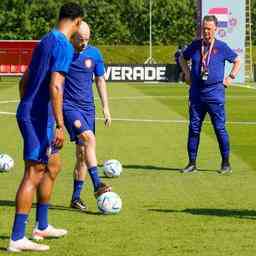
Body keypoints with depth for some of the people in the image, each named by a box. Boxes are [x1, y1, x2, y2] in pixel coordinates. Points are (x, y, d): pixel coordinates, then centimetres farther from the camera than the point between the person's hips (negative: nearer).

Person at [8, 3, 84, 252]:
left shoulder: (45, 41, 16)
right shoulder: (64, 46, -13)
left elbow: (24, 81, 22)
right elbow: (54, 86, -23)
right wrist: (59, 125, -24)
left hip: (28, 114, 10)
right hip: (39, 117, -10)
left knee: (53, 166, 20)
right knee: (33, 173, -9)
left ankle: (42, 227, 27)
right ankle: (17, 238, -10)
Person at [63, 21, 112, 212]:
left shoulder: (94, 53, 4)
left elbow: (100, 80, 13)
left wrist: (106, 107, 8)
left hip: (88, 107, 4)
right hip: (68, 106, -4)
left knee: (82, 153, 4)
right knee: (89, 138, -26)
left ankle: (76, 198, 12)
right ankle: (97, 185, -29)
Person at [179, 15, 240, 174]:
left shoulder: (222, 47, -1)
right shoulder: (195, 46, 7)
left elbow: (237, 61, 12)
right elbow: (182, 58, 25)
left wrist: (231, 77, 3)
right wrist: (187, 73, 14)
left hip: (215, 94, -3)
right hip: (196, 93, 3)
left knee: (220, 128, -2)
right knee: (194, 128, 5)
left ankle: (226, 163, 7)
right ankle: (192, 163, 11)